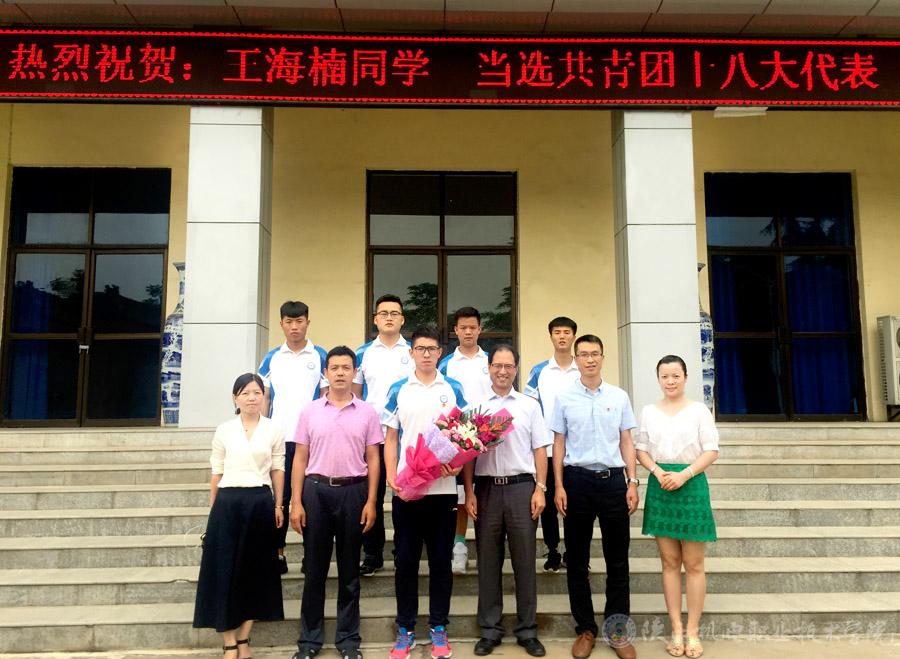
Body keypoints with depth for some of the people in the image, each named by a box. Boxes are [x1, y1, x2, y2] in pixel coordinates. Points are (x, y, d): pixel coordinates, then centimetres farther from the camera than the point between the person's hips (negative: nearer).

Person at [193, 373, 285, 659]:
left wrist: (279, 506, 4)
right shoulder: (224, 430, 3)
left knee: (256, 569, 6)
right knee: (225, 569, 0)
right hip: (228, 502, 0)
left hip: (261, 503, 0)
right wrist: (212, 508, 6)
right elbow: (217, 472, 7)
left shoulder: (274, 430, 3)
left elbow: (278, 469, 6)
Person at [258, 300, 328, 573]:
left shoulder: (320, 357, 3)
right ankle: (277, 553, 15)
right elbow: (264, 399, 11)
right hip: (279, 437, 2)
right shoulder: (271, 358, 9)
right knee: (279, 496, 6)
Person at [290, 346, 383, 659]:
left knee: (349, 569, 8)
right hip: (316, 490, 0)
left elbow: (373, 460, 4)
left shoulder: (367, 412, 4)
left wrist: (370, 502, -4)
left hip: (353, 491, 0)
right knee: (314, 566, 7)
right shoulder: (310, 411, 6)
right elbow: (300, 459, 5)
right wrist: (296, 502, -2)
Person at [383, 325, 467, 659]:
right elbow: (391, 439, 6)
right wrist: (391, 478, -7)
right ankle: (405, 629, 19)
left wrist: (458, 464, -12)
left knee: (441, 559, 8)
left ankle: (438, 627, 21)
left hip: (443, 488, 0)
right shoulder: (398, 390, 5)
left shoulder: (453, 389, 5)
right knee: (405, 559, 6)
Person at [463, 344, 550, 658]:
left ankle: (527, 631, 16)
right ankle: (490, 630, 18)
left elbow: (540, 450, 5)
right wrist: (469, 493, -3)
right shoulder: (475, 407, 6)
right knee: (488, 561, 7)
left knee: (524, 561, 5)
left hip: (522, 487, 0)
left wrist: (540, 489, -3)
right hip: (486, 488, 0)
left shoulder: (530, 405, 7)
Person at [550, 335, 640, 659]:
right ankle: (585, 629, 20)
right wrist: (559, 487, -2)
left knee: (617, 559, 6)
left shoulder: (619, 397, 6)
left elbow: (626, 441, 9)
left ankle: (617, 631, 18)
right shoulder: (564, 397, 3)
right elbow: (558, 444, 4)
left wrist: (632, 482, 1)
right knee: (577, 560, 7)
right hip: (577, 478, -1)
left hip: (613, 478, 1)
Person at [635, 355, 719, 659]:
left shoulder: (698, 410, 0)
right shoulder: (649, 411, 8)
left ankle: (693, 632, 10)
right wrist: (658, 472, -10)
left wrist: (685, 474, -15)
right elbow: (641, 449, 8)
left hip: (691, 485, -2)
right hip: (660, 486, 2)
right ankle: (676, 630, 13)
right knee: (669, 562, 6)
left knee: (693, 563, 1)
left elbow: (712, 450, -3)